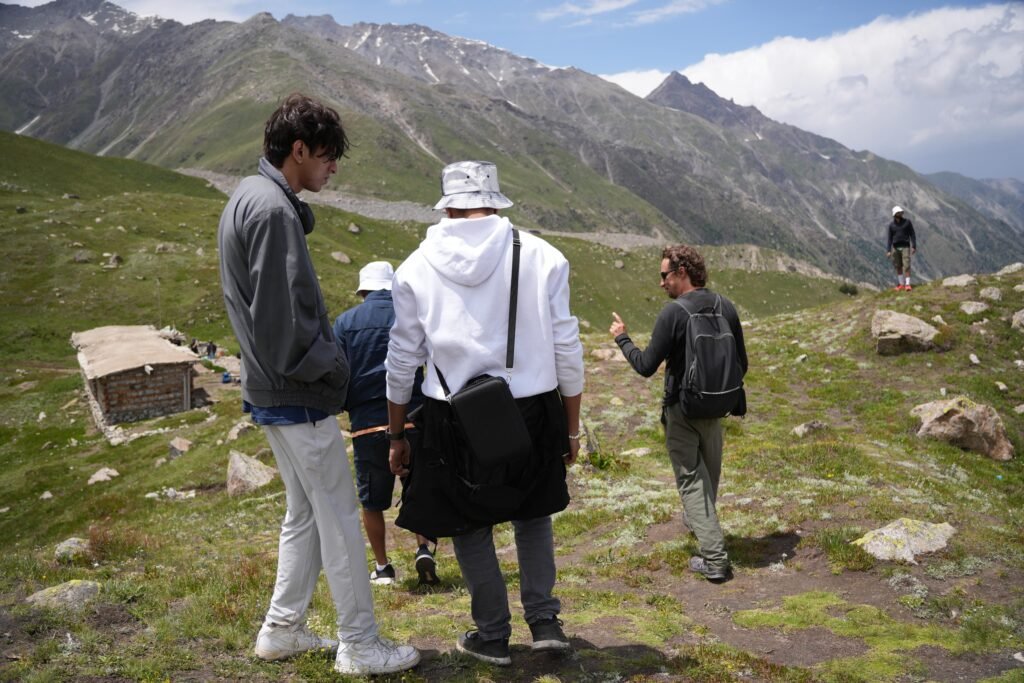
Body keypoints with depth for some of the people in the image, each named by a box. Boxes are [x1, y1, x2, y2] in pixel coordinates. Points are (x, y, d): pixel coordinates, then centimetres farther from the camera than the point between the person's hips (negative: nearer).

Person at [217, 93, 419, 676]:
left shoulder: (248, 198, 13)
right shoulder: (274, 210, -19)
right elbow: (283, 317, -24)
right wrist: (329, 367, -11)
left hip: (272, 391, 10)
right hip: (300, 397, -10)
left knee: (305, 513, 19)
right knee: (340, 519, 1)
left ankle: (283, 630, 30)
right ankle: (360, 646, 14)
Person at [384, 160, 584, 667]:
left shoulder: (416, 268, 0)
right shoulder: (541, 256, -2)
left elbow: (402, 360, 4)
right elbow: (567, 349, 0)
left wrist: (396, 436, 15)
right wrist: (572, 427, 10)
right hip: (532, 412, 1)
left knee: (471, 527, 17)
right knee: (533, 516, 23)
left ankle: (492, 635, 27)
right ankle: (544, 621, 21)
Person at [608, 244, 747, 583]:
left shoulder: (673, 313, -20)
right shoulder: (726, 307, -1)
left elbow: (646, 366, -17)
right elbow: (741, 364, 5)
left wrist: (622, 338, -2)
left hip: (682, 409, -6)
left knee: (691, 478, 2)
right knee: (710, 472, 23)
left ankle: (714, 558, -1)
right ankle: (699, 522, 47)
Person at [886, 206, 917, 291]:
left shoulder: (907, 222, 1)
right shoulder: (891, 225, 4)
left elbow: (912, 235, 1)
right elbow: (889, 238, 4)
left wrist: (914, 246, -6)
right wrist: (888, 251, -4)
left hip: (905, 247, -2)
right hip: (895, 248, 2)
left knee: (906, 266, -11)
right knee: (898, 267, 7)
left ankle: (907, 285, -9)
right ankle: (901, 284, 18)